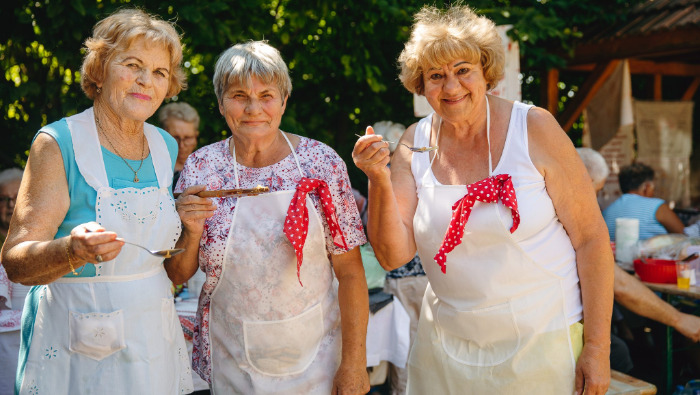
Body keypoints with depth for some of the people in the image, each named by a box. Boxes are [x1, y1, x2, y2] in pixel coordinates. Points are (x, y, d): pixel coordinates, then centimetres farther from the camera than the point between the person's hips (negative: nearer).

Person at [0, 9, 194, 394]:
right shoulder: (57, 143, -14)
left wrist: (190, 227, 1)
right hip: (78, 354, -5)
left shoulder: (167, 146, 3)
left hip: (153, 341, 5)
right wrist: (71, 252, -36)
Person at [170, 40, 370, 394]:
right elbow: (179, 275, 0)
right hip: (232, 357, 1)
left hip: (314, 352, -1)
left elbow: (349, 272, -8)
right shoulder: (200, 168, -6)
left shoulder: (322, 162, -10)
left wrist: (354, 363, -9)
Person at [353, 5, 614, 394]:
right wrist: (380, 181, -22)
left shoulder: (534, 129, -13)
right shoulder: (415, 144, -3)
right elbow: (394, 256, -7)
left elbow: (591, 237, -9)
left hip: (539, 343, -3)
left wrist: (597, 348, -9)